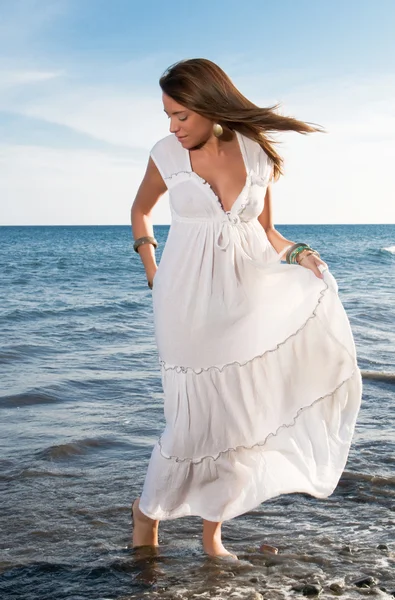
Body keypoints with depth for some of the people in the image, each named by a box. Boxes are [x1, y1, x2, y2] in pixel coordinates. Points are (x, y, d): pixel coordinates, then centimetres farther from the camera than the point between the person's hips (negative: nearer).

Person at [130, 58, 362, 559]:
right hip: (188, 302, -2)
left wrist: (299, 254, -10)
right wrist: (152, 273, 7)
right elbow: (140, 211, 16)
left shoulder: (257, 153, 1)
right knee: (197, 420, -4)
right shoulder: (167, 155, -1)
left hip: (245, 296, 3)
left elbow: (265, 232, 9)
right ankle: (148, 510, 25)